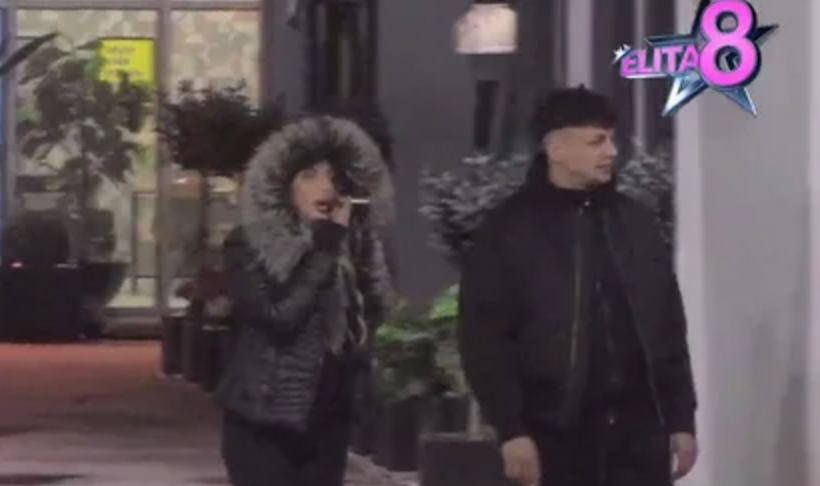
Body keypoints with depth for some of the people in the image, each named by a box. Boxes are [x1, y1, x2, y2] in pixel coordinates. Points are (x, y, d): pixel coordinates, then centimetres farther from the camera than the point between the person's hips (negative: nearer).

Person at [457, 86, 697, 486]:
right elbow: (484, 339, -7)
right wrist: (511, 429, -14)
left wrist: (681, 419, 9)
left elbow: (669, 327, 13)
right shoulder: (509, 232, -4)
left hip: (638, 426, 4)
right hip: (558, 431, -4)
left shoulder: (635, 223, 10)